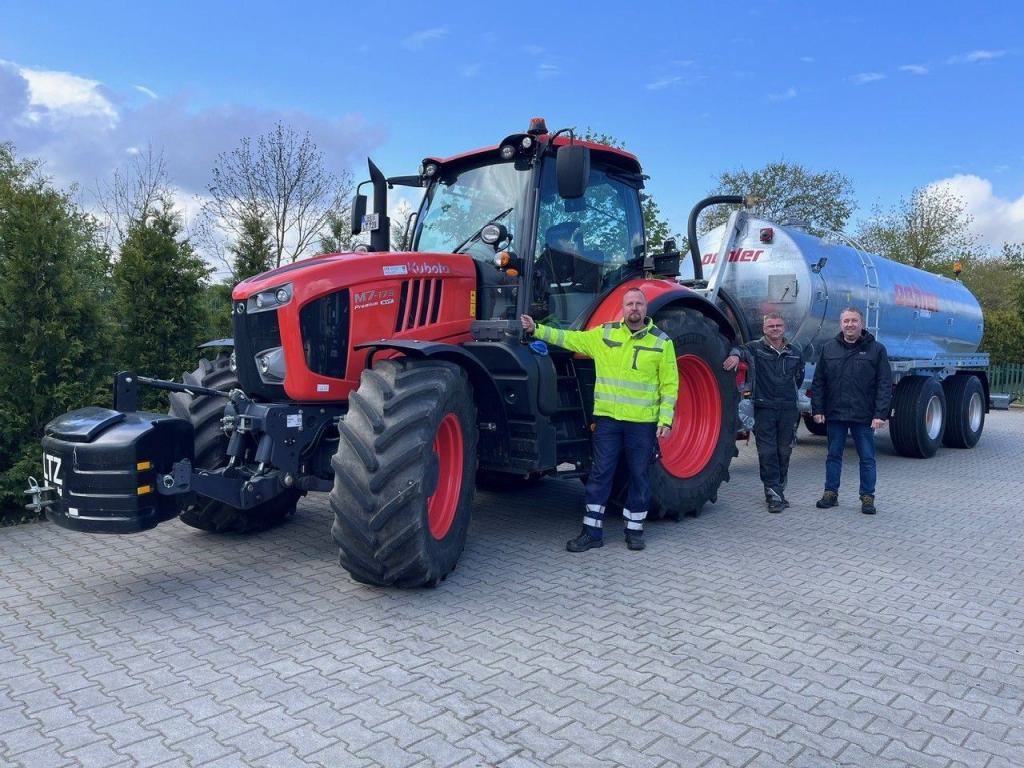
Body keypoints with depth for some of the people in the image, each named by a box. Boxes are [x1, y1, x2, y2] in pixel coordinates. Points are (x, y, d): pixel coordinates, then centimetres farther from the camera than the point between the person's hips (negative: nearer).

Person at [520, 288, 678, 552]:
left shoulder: (661, 342, 2)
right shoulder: (604, 334, 6)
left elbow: (669, 385, 1)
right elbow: (569, 338, 6)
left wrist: (666, 420, -5)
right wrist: (536, 330, -3)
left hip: (643, 422, -1)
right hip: (607, 418, 1)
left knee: (639, 476, 9)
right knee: (600, 473, 4)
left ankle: (634, 529, 24)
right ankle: (592, 531, 13)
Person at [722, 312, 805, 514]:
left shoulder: (795, 352, 10)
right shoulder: (756, 348, 0)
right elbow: (742, 350, -21)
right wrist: (736, 355, -42)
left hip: (788, 408, 3)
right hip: (764, 408, -3)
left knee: (784, 452, 10)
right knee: (767, 453, -3)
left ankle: (778, 491, 23)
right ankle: (773, 494, 3)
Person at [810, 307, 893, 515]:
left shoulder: (876, 349, 0)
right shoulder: (828, 348, 6)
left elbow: (885, 385, -3)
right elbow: (818, 382, 7)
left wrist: (880, 414, -10)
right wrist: (817, 409, 1)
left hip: (864, 416, -2)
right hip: (835, 413, 2)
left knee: (867, 458, 5)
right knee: (834, 455, 11)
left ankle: (867, 497, 16)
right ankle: (831, 493, 21)